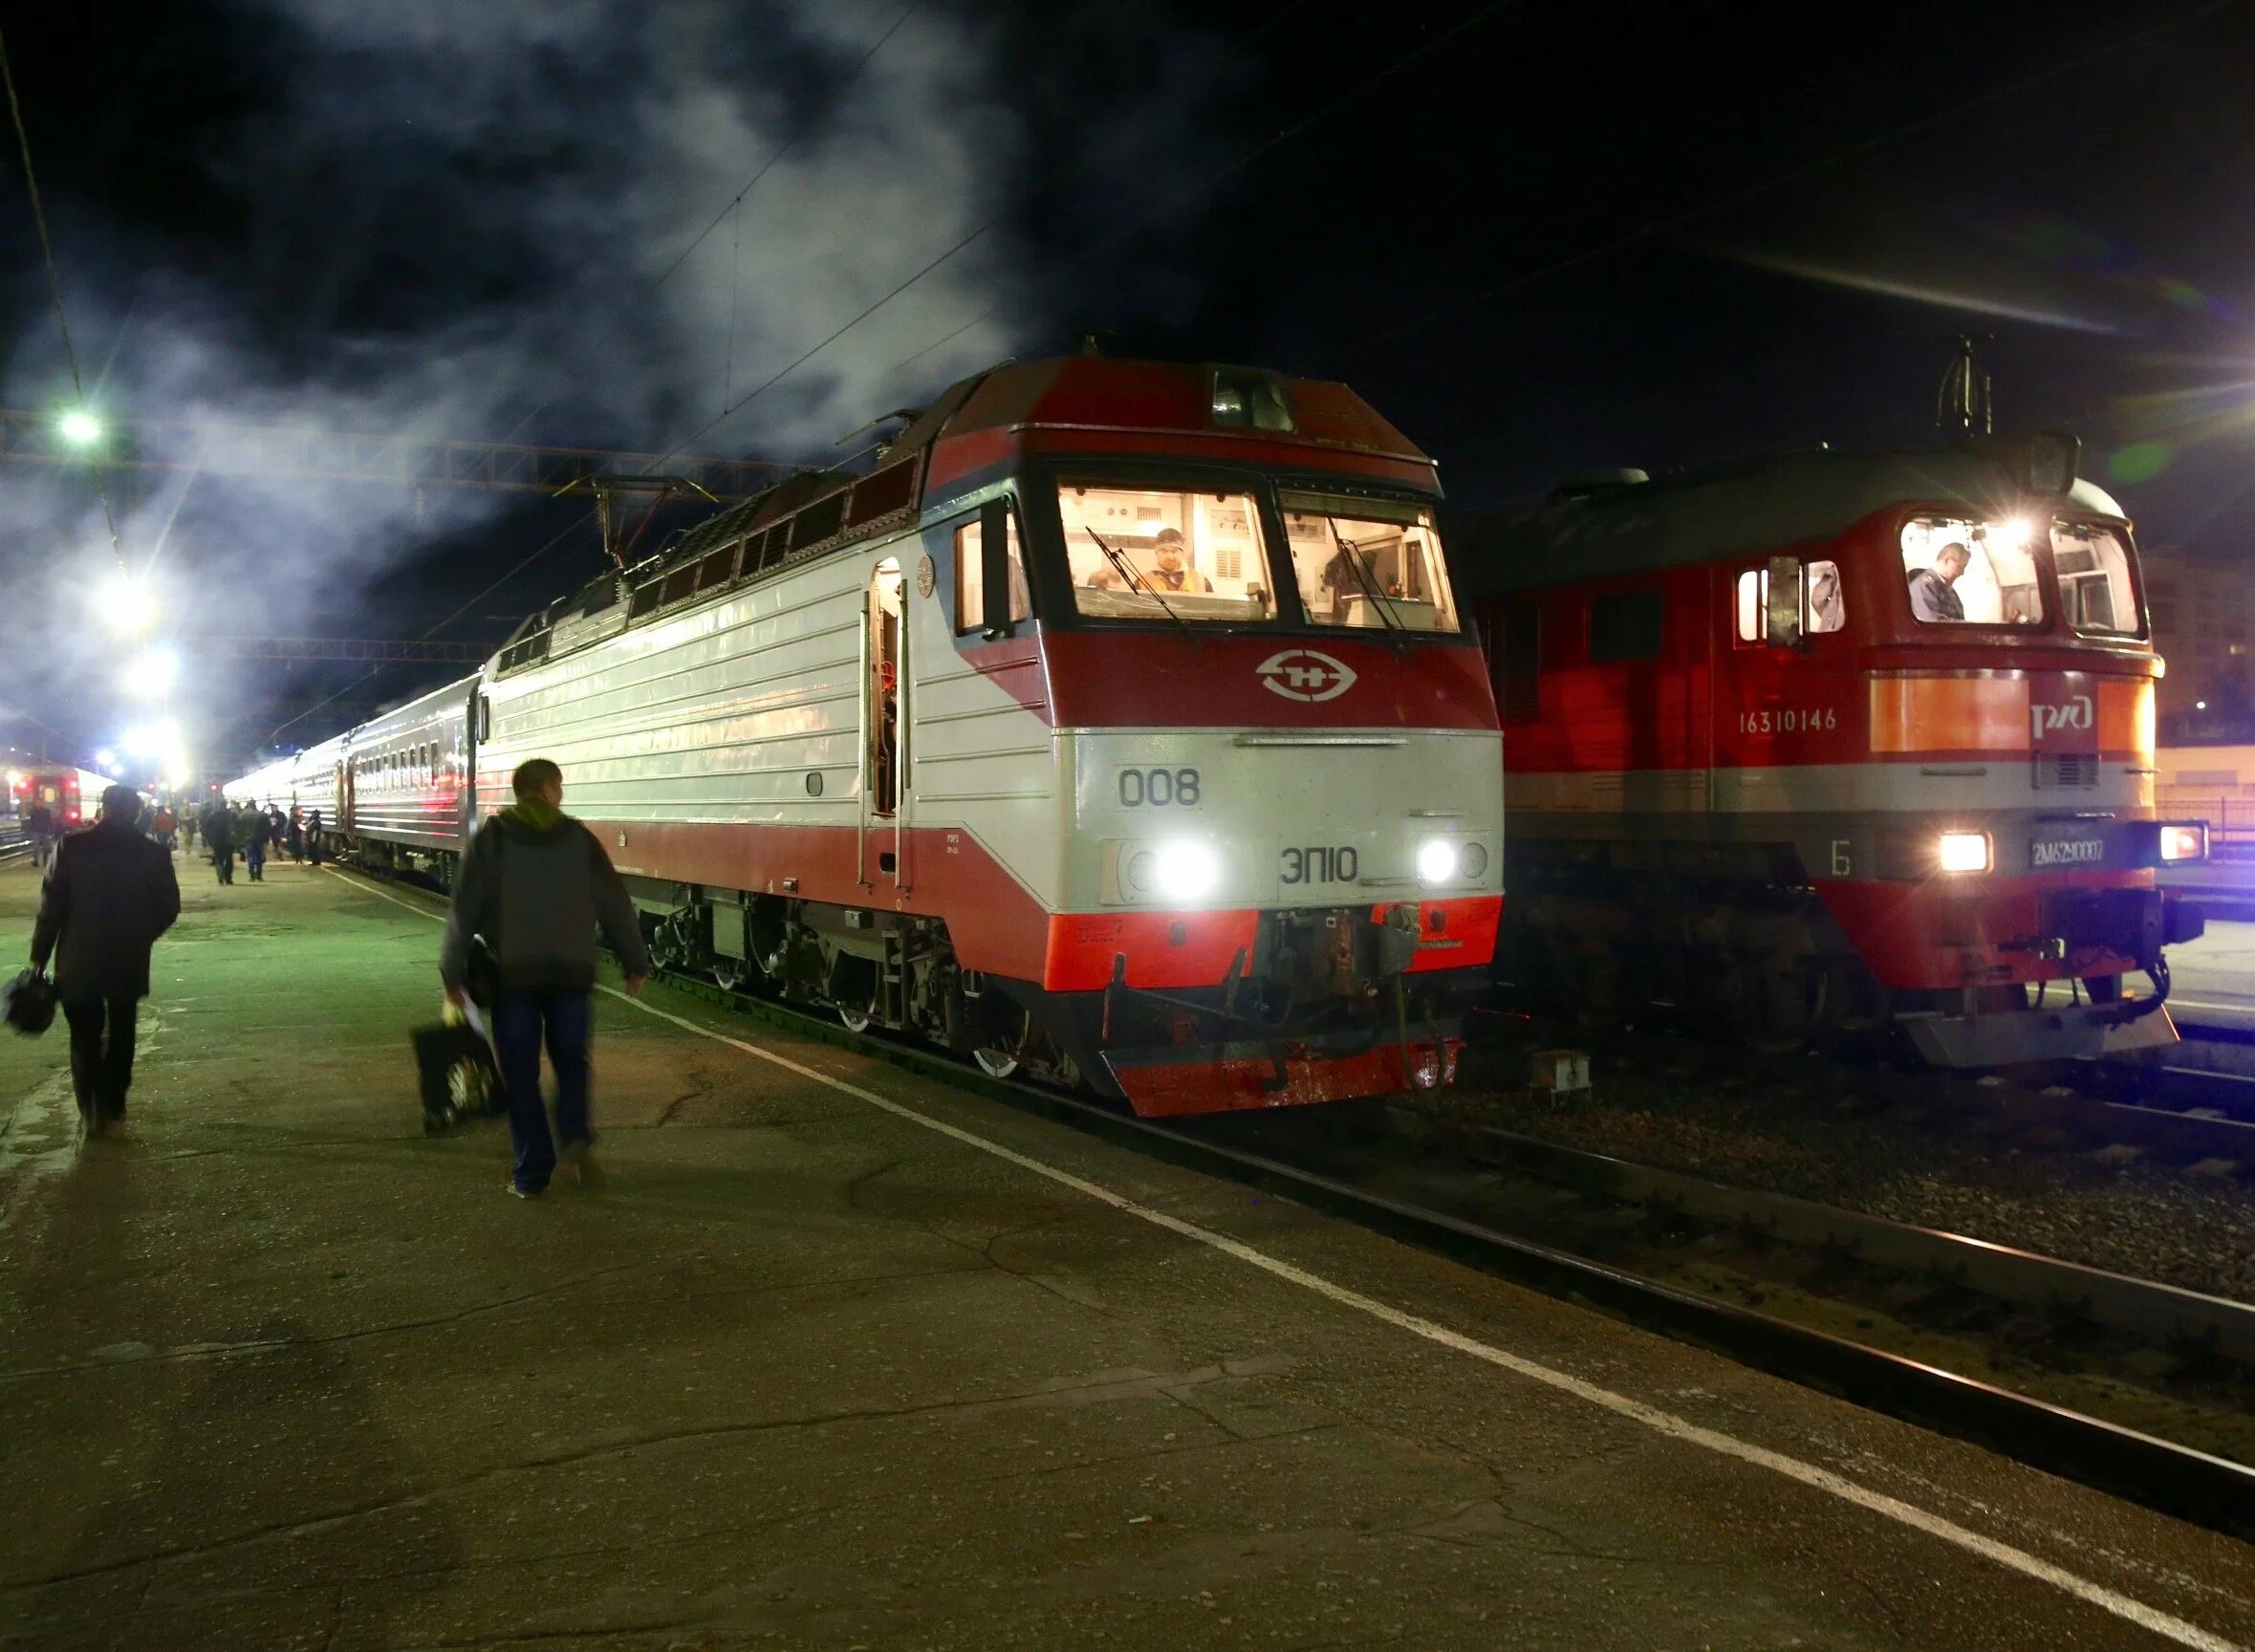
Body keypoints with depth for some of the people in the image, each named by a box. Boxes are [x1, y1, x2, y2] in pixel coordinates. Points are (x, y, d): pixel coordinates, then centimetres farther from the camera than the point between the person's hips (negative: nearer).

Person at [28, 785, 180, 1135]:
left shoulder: (73, 846, -8)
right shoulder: (152, 853, -5)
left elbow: (52, 904, -8)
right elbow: (169, 906, -1)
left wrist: (39, 955, -1)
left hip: (79, 960, -1)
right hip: (129, 961, 1)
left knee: (85, 1035, 10)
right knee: (120, 1033, 17)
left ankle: (93, 1108, -1)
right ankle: (113, 1103, 20)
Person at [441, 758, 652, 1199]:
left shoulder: (492, 838, 1)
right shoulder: (578, 837, 3)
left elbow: (464, 909, -3)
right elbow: (615, 904, 3)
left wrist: (452, 973, 4)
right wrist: (636, 962, 12)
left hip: (513, 973, -1)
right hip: (571, 971, 1)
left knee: (521, 1073, 7)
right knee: (571, 1061, 18)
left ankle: (531, 1174, 7)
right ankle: (576, 1138, -4)